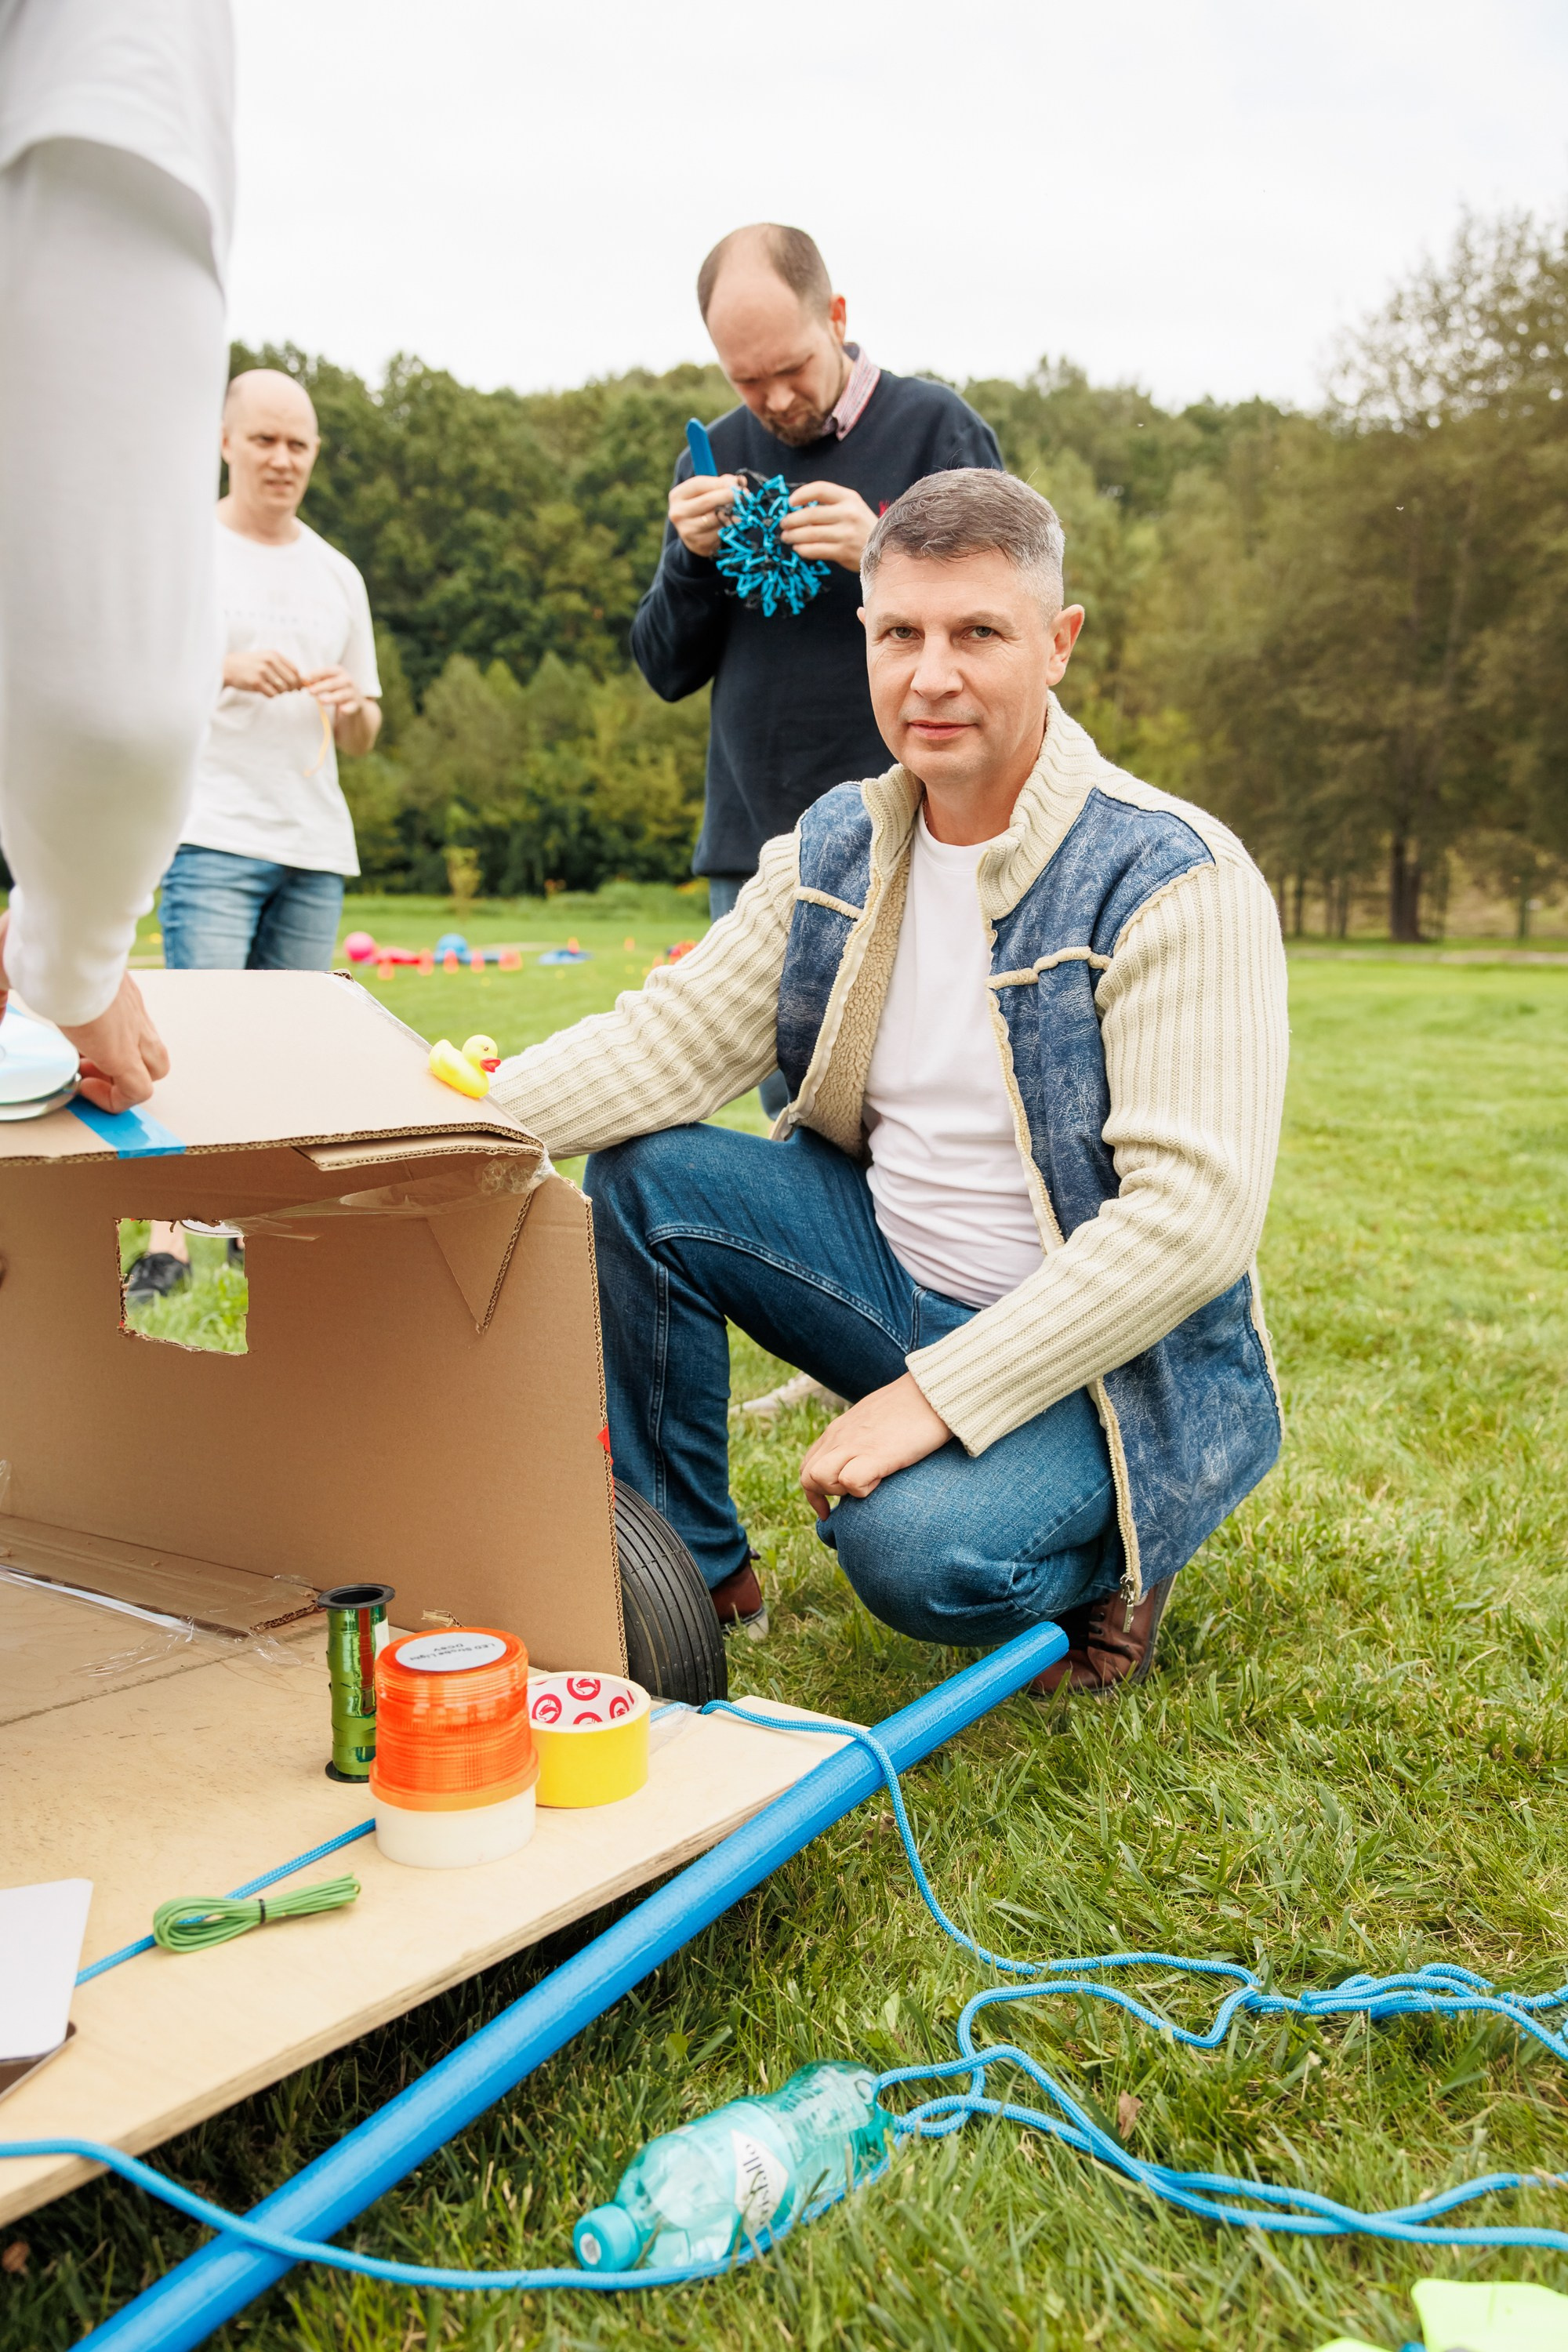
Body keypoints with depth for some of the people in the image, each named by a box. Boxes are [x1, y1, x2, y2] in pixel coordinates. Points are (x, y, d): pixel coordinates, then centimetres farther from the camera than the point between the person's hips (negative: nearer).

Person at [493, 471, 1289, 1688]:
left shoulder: (1179, 881, -20)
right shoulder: (838, 844, 1)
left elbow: (1195, 1215, -26)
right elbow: (679, 1033, -3)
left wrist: (936, 1395, -28)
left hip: (1110, 1357, -6)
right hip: (895, 1269, 6)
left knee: (915, 1547, -32)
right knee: (642, 1174, -7)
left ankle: (1111, 1562, 6)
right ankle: (695, 1576, 8)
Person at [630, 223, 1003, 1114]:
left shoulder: (940, 429, 0)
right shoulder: (717, 457, 14)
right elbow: (668, 671, 15)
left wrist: (885, 557, -18)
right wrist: (692, 561, -5)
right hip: (752, 850, 4)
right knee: (792, 1114, 8)